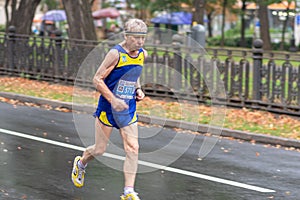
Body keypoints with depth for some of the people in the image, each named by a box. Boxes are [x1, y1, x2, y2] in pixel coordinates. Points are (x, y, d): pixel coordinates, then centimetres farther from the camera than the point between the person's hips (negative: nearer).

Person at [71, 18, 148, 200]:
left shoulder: (143, 54, 3)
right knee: (100, 150, 7)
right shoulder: (116, 53, -17)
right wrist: (113, 100, -25)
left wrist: (138, 90, 4)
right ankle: (81, 163, 40)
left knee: (133, 149, -6)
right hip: (108, 109, -5)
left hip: (128, 110, 5)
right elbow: (97, 79, -16)